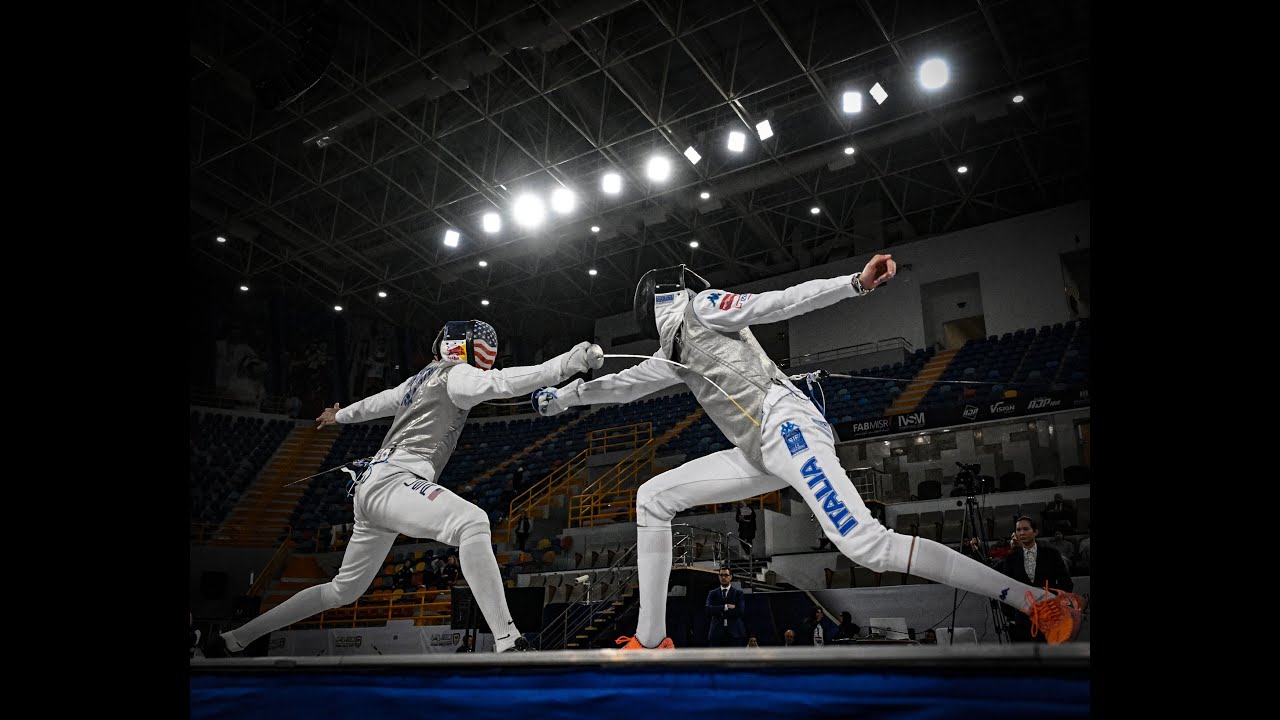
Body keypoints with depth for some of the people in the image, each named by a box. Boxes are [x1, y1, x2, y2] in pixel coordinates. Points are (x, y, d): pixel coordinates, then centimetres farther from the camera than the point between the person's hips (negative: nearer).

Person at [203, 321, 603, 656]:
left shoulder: (421, 379, 22)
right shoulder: (453, 374, -5)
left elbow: (379, 401, 39)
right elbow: (503, 383, -25)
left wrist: (340, 415, 59)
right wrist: (574, 359, -31)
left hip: (372, 488, 10)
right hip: (391, 481, -10)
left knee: (344, 590, 22)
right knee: (472, 523, -33)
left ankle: (234, 639, 34)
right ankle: (508, 644, -43)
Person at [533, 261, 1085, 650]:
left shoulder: (703, 305, 6)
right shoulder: (677, 352, 28)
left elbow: (780, 302, -4)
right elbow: (622, 385, 37)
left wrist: (857, 283, -17)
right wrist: (559, 397, 44)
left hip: (786, 427, -8)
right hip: (764, 453, 9)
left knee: (867, 547, -23)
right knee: (652, 499, 8)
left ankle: (1041, 603, -14)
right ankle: (650, 640, 8)